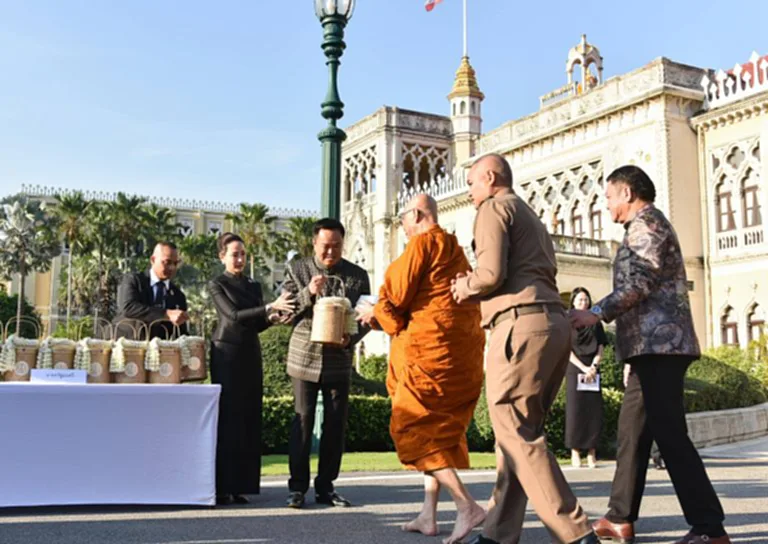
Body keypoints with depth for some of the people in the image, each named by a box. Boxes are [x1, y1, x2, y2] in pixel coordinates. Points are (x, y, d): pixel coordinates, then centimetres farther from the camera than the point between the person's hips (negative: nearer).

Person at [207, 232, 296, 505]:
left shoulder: (254, 286, 15)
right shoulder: (216, 285, 0)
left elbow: (256, 325, 14)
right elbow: (233, 316, -14)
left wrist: (271, 318, -7)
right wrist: (270, 307, -23)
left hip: (251, 354, 5)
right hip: (227, 354, -5)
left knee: (249, 419, 3)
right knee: (228, 418, -5)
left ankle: (242, 485, 10)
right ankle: (222, 487, 0)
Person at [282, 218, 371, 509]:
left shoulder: (358, 275, 4)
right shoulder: (297, 270, 1)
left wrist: (351, 338, -13)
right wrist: (308, 293, -19)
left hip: (339, 360, 2)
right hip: (305, 357, -2)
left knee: (335, 425, 5)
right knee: (302, 422, 0)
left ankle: (326, 487, 16)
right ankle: (297, 487, 9)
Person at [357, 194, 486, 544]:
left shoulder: (423, 242, -6)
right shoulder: (452, 249, 22)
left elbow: (398, 293, -9)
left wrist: (376, 313, 12)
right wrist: (383, 316, 26)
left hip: (432, 346, -9)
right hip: (461, 351, 9)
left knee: (413, 427, -5)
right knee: (437, 430, 12)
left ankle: (467, 506, -13)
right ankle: (429, 515, 14)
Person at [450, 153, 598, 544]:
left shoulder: (494, 207, 1)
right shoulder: (531, 218, 30)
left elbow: (491, 273, -13)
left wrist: (465, 286, 7)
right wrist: (476, 291, 19)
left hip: (523, 324, -10)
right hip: (553, 323, 10)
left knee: (516, 433, -6)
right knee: (521, 432, 10)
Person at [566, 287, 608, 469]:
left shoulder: (596, 323, 14)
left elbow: (600, 349, 9)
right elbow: (567, 350, -3)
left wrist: (593, 367, -8)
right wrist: (583, 368, -13)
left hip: (593, 371, 3)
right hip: (575, 370, -3)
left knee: (594, 411, -3)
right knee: (575, 410, -5)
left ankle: (591, 453, -1)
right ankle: (575, 452, -4)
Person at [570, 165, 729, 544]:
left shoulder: (646, 222, -5)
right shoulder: (646, 227, 26)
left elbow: (640, 283, -18)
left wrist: (597, 313, -19)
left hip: (659, 343, -11)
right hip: (652, 346, 11)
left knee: (669, 434, -11)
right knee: (631, 431, 10)